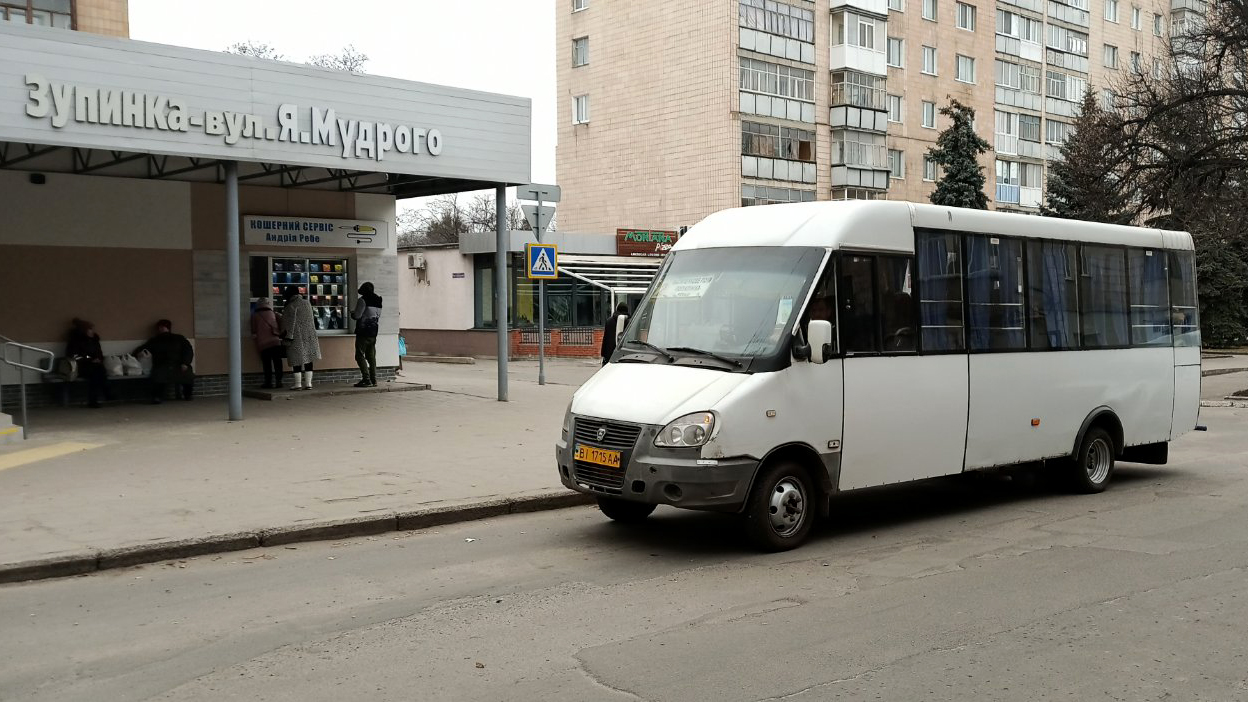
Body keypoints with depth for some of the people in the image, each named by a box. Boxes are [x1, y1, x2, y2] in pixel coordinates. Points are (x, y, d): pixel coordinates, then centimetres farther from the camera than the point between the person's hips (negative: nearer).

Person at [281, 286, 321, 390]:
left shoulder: (292, 305, -11)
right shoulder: (307, 302, 11)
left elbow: (290, 322, -14)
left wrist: (288, 337, -12)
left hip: (297, 336, -7)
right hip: (309, 335, 7)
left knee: (297, 360, -1)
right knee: (308, 359, 7)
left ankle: (298, 384, 1)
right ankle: (308, 383, 6)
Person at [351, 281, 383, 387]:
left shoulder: (363, 300, -10)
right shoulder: (378, 301, 13)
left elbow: (357, 315, -13)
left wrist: (352, 314, 6)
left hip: (363, 332, -7)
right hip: (373, 333, 7)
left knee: (360, 356, -5)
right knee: (371, 357, 11)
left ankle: (366, 380, -13)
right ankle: (373, 380, 8)